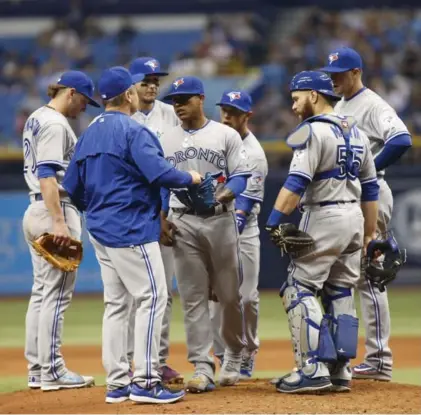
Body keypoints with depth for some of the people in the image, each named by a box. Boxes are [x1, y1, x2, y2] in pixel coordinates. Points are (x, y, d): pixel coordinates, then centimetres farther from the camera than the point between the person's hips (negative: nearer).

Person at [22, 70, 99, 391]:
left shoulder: (36, 119, 17)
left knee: (42, 291, 11)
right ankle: (51, 371, -7)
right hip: (56, 210, -10)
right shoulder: (55, 124, -13)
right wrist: (59, 222, -27)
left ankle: (37, 369, 12)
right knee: (57, 293, -8)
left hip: (36, 209, 10)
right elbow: (47, 174, -22)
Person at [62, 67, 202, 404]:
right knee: (153, 297, -7)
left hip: (100, 232, 9)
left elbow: (73, 188, 16)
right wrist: (190, 178, -5)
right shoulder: (133, 131, -13)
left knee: (117, 303, 12)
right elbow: (159, 173, -22)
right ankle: (145, 381, -12)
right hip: (131, 230, -9)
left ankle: (117, 383, 12)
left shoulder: (89, 135, 13)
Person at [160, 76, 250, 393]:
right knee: (193, 298, -2)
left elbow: (240, 176, -3)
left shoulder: (226, 135, 2)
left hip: (220, 219, -2)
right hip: (183, 222, 2)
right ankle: (203, 367, -3)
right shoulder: (166, 141, 11)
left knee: (230, 295, 4)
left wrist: (224, 195, -22)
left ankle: (233, 357, 23)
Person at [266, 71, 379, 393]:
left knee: (299, 290, -5)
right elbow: (370, 188, 17)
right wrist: (369, 233, 21)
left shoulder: (313, 131, -11)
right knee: (341, 294, 13)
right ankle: (340, 372, 12)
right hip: (355, 218, 8)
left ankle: (314, 369, -13)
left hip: (323, 218, -8)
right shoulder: (357, 133, 14)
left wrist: (275, 222, -23)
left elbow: (296, 183, -21)